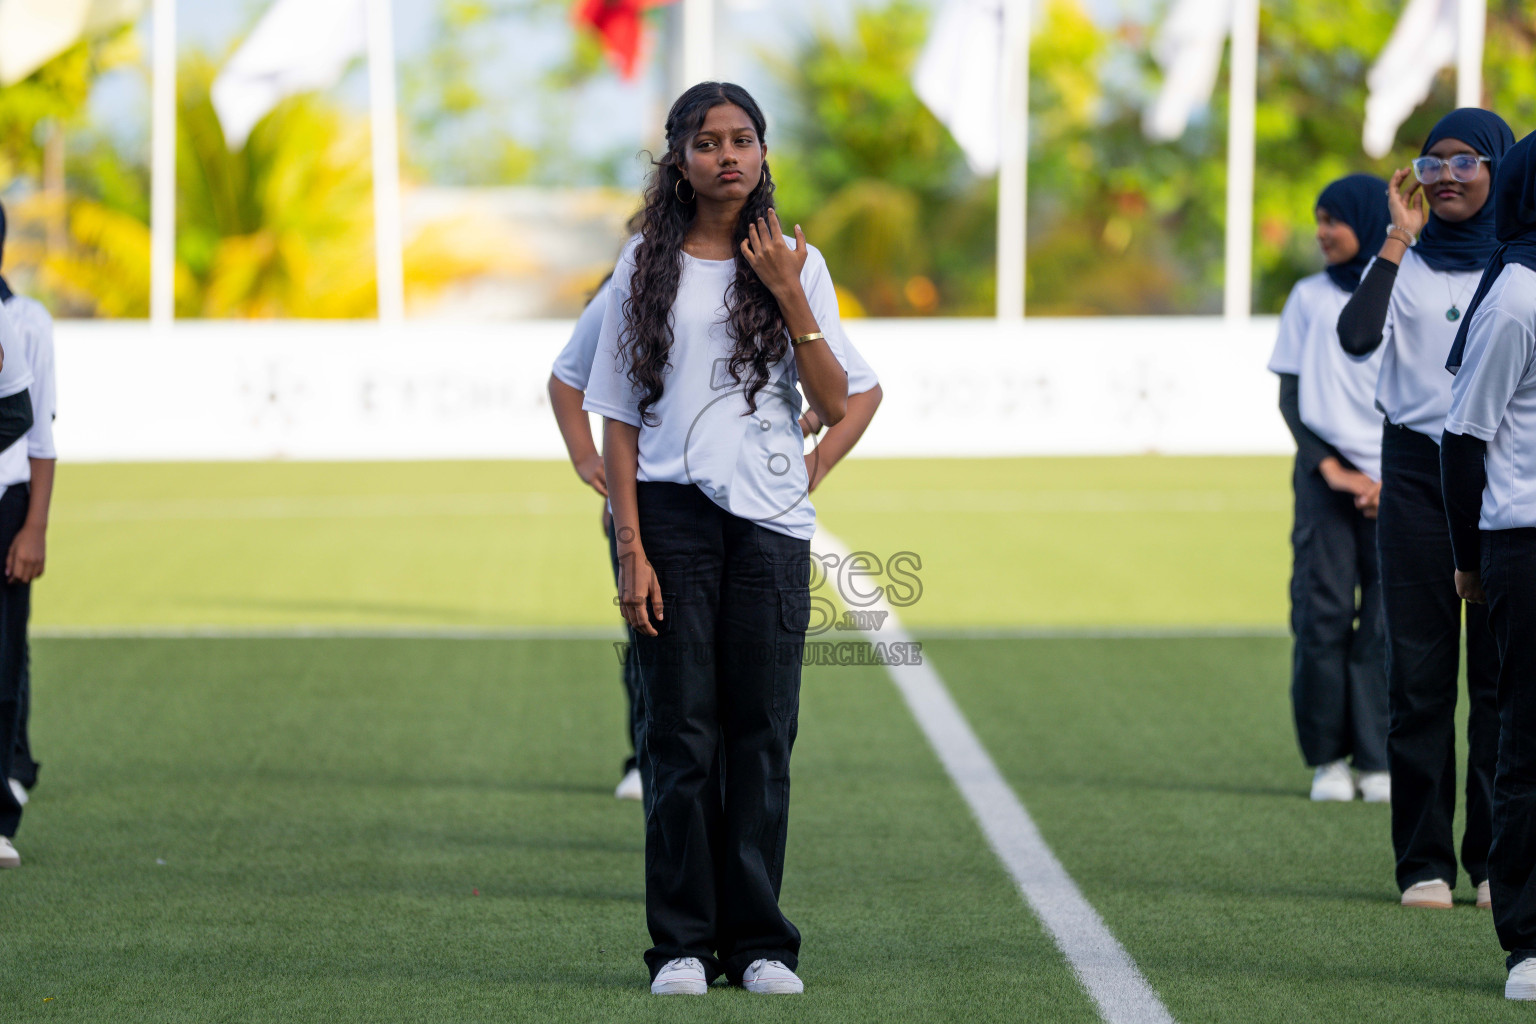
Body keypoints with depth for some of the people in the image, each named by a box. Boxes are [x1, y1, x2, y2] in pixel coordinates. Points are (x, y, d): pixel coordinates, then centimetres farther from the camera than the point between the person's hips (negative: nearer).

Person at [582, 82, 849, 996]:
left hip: (771, 519, 1)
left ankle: (759, 942, 7)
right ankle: (683, 942, 4)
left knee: (764, 733, 1)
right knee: (682, 732, -2)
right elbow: (620, 421, 4)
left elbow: (836, 404, 0)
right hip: (673, 513, -1)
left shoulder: (797, 266, 8)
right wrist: (631, 550, -5)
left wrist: (788, 296, -9)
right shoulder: (648, 267, 5)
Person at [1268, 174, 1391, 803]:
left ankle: (1377, 762, 0)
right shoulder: (1310, 299, 11)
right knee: (1322, 615, -6)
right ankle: (1326, 758, 2)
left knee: (1387, 622, -5)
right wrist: (1331, 468, -6)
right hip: (1325, 477, 1)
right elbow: (1290, 396, 7)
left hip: (1398, 484, -1)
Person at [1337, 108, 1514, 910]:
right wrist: (1400, 239, -12)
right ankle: (1423, 860, 5)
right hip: (1418, 472, 0)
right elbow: (1356, 339, -13)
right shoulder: (1405, 260, 5)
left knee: (1502, 670, 0)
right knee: (1418, 670, 0)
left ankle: (1497, 859, 7)